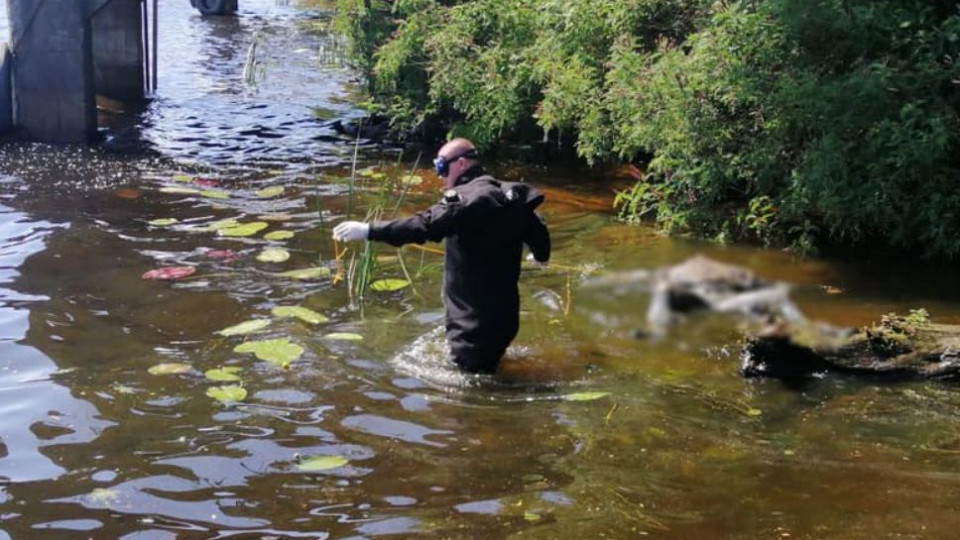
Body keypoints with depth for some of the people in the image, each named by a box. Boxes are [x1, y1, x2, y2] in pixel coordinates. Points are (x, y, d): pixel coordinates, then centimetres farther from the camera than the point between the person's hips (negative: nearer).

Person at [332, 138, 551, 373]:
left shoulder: (465, 198, -18)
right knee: (488, 368, 23)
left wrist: (368, 230, -32)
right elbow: (538, 232, 16)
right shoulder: (510, 195, 7)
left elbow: (422, 226, -30)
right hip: (505, 315, 9)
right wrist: (541, 255, 39)